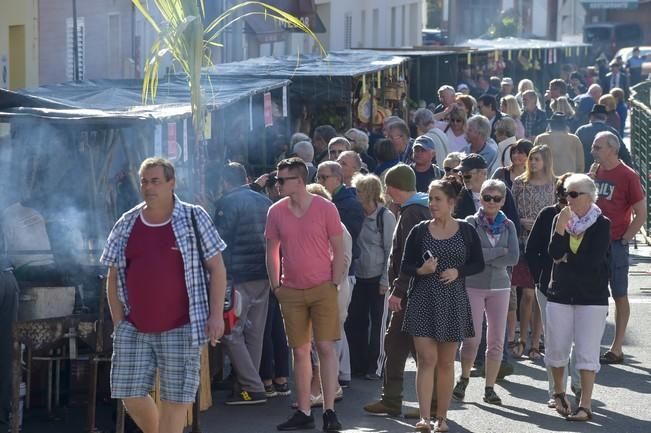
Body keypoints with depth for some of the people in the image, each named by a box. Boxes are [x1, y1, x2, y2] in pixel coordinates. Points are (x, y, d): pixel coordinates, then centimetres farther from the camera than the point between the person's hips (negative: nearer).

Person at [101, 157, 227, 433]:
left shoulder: (194, 219, -2)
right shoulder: (125, 226, 6)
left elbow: (216, 268, 0)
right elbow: (113, 277, 11)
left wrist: (216, 315, -7)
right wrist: (118, 322, 3)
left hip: (180, 328, -3)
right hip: (134, 330, 3)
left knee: (176, 397, -1)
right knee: (130, 394, 3)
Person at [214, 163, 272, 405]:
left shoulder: (227, 204, -8)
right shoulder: (265, 202, 12)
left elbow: (221, 242, -11)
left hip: (239, 278, -7)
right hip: (264, 276, 7)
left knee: (232, 334, -2)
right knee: (254, 334, 13)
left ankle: (252, 388, -7)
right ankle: (250, 384, 16)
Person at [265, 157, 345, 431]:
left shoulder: (325, 208, -6)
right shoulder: (276, 211, 3)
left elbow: (338, 249, -1)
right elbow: (272, 251, 10)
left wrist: (334, 283, -7)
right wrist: (276, 286, 4)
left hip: (322, 288, -3)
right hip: (291, 292, 3)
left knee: (326, 347, -7)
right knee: (300, 351, 6)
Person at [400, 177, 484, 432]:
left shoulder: (466, 231, 2)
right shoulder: (419, 231, 2)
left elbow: (478, 264, 8)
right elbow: (405, 267, 4)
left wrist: (458, 271, -10)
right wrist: (421, 270, -17)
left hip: (453, 303, 1)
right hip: (423, 301, -1)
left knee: (446, 362, 8)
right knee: (427, 359, -10)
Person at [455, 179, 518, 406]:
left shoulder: (508, 226, 6)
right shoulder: (471, 223, -3)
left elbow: (514, 258, -6)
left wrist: (486, 257, -12)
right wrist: (500, 252, -12)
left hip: (499, 287, 3)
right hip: (473, 286, -3)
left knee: (496, 340, 3)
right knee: (472, 338, -6)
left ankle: (490, 387, 10)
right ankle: (463, 380, 16)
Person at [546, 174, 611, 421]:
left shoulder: (601, 225, -6)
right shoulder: (561, 219, 4)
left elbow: (593, 261, -16)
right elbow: (555, 253, -9)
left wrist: (567, 260, -4)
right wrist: (560, 229, -21)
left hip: (592, 296, -4)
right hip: (560, 292, 4)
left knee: (587, 352, -5)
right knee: (557, 348, 9)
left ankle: (585, 405, -4)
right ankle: (559, 393, 32)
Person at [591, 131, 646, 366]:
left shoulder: (628, 176, -10)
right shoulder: (595, 172, 10)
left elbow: (641, 214, -10)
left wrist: (624, 239, -11)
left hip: (615, 244, -6)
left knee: (619, 296, 2)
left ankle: (617, 349, 5)